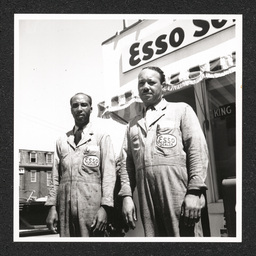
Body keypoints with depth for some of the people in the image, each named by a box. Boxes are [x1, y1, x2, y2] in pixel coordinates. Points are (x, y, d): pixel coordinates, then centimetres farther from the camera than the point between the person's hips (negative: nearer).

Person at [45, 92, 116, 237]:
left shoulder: (101, 135, 4)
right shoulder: (62, 140, 15)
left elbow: (109, 173, -4)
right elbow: (56, 176, 13)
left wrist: (104, 207, -13)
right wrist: (52, 206, 4)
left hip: (92, 205, -3)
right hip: (65, 206, 3)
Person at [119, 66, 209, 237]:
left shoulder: (181, 110, 8)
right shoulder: (133, 123, 21)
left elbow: (198, 150, -2)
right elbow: (127, 163, 15)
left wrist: (195, 191, -12)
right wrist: (126, 195, 2)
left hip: (179, 195, -3)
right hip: (147, 198, 4)